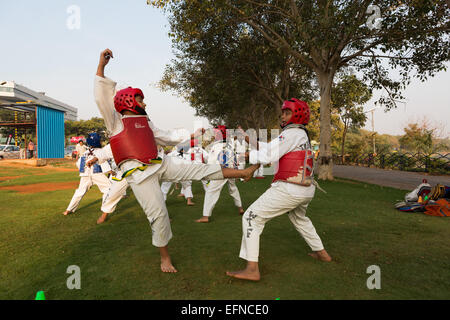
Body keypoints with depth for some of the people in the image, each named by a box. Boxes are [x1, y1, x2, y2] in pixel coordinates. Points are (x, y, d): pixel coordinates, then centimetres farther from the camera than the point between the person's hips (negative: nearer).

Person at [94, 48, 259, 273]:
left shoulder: (146, 124, 20)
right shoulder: (115, 121, 2)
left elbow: (168, 138, 27)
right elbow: (101, 96, -12)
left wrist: (192, 135, 27)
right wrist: (101, 66, -18)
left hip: (160, 164, 6)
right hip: (139, 173, -5)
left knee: (199, 170, 0)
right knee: (158, 213, -6)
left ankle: (242, 173, 6)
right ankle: (165, 257, 14)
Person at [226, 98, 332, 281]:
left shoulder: (292, 133, -10)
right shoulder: (302, 135, 18)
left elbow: (268, 156, -16)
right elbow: (271, 148, 17)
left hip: (289, 189, -10)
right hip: (307, 190, 10)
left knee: (251, 218, -5)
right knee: (299, 218, 36)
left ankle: (252, 269, -8)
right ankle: (321, 253, 46)